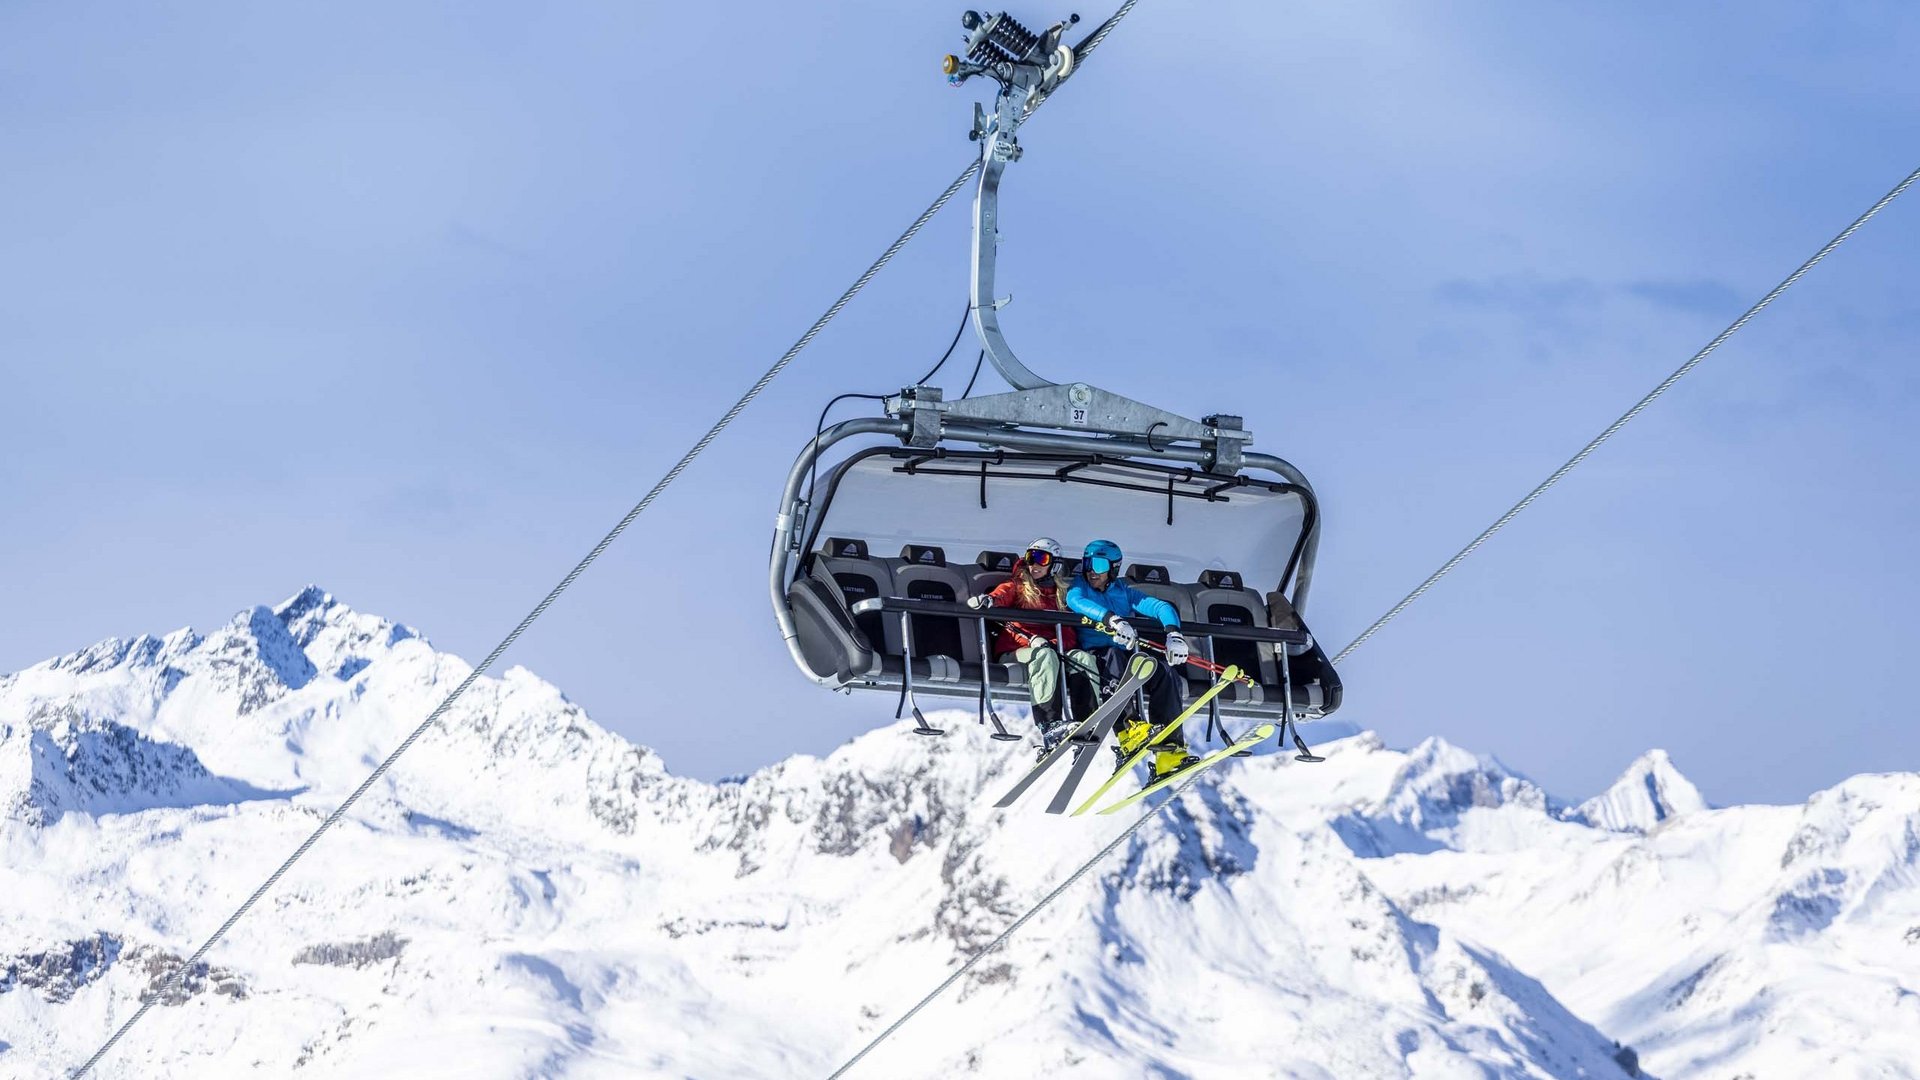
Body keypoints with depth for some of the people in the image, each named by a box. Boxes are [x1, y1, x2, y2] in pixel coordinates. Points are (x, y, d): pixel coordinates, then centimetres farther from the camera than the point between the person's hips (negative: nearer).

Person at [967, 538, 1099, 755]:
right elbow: (1001, 596, -13)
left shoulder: (1058, 594, 22)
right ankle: (1049, 726, -51)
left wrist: (1054, 643, -13)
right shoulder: (1016, 586, 12)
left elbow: (1068, 633, 11)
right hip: (1014, 651, -4)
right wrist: (988, 600, -39)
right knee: (1045, 655, -37)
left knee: (1083, 658, -25)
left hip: (1051, 648, 4)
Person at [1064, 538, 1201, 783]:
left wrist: (1173, 634, -19)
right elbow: (1075, 601, -15)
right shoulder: (1079, 586, 10)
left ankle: (1168, 750, -29)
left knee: (1166, 673, -22)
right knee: (1113, 655, -36)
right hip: (1094, 657, -3)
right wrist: (1112, 619, -33)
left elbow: (1161, 607, 4)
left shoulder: (1123, 592, 18)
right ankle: (1128, 728, -49)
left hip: (1126, 658, 3)